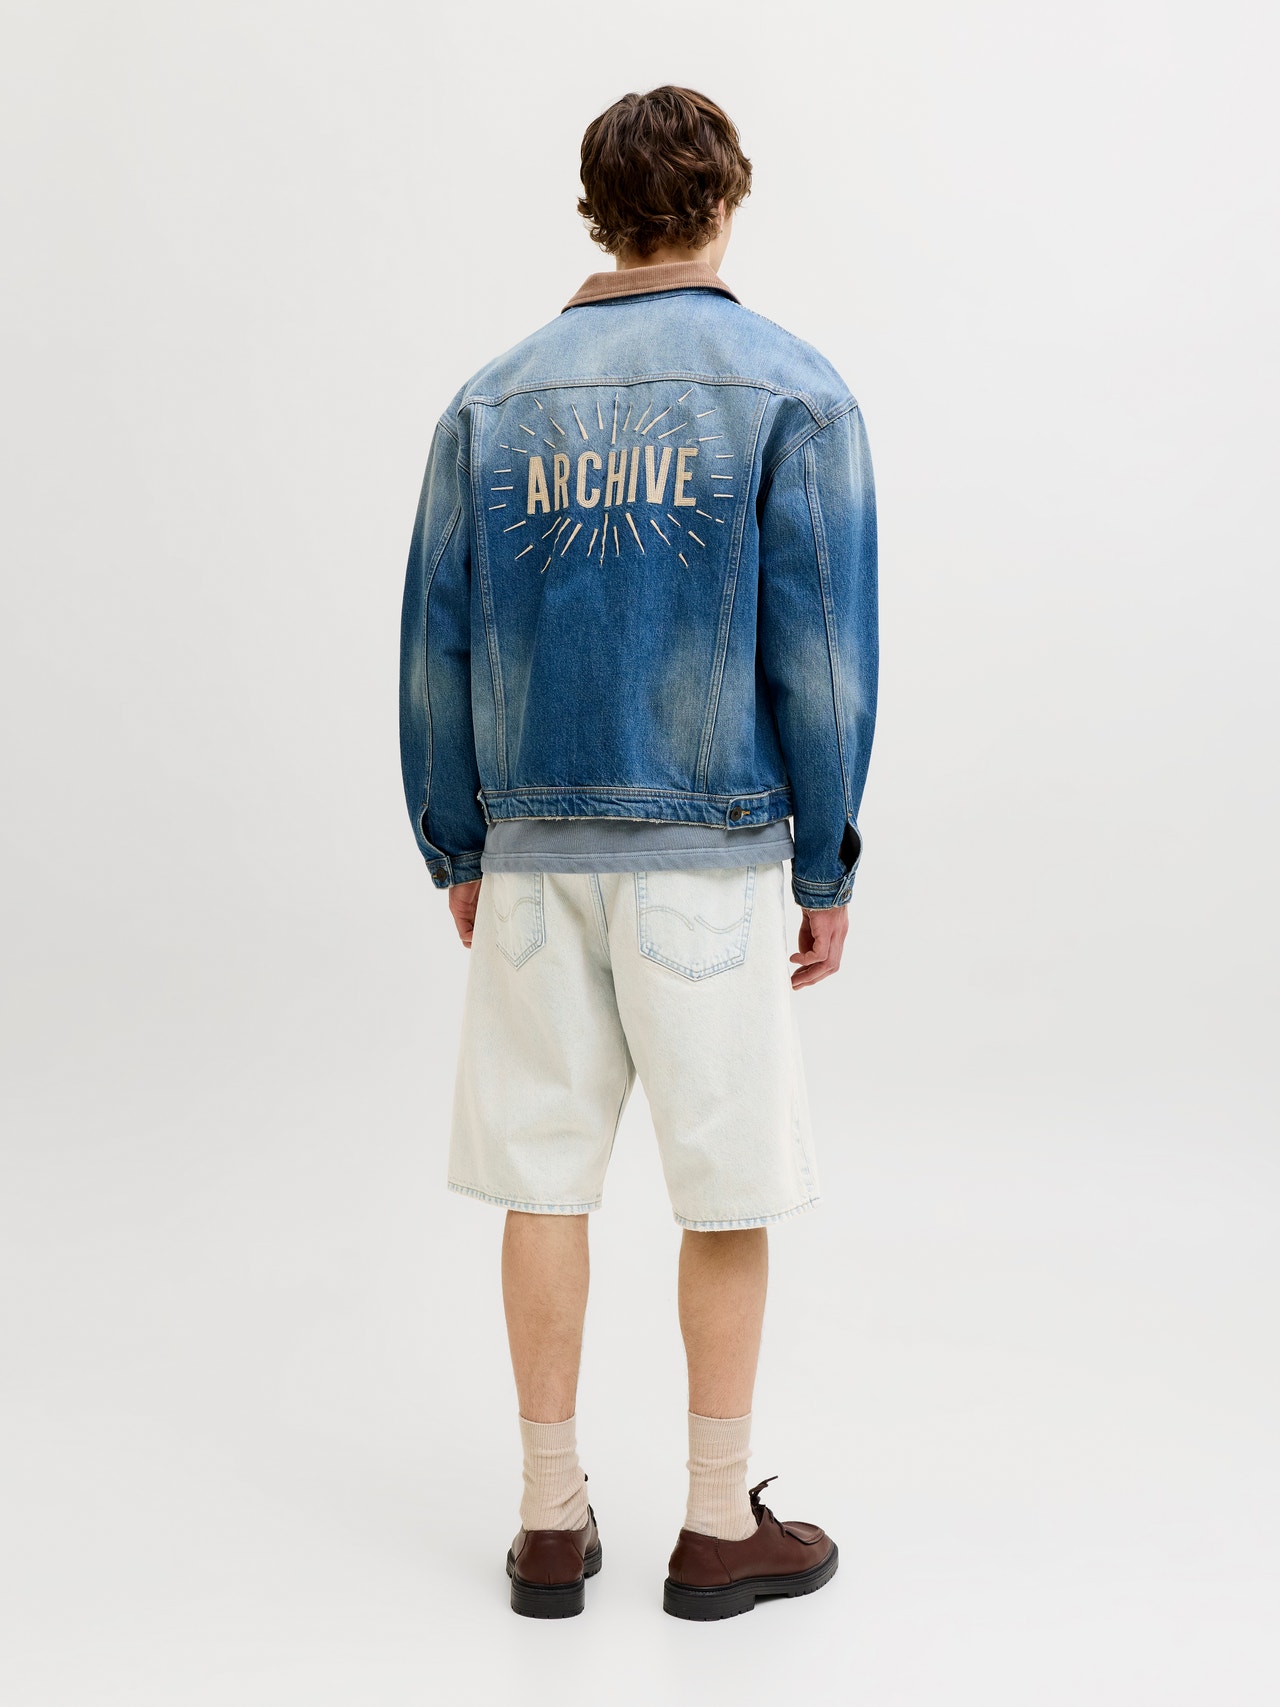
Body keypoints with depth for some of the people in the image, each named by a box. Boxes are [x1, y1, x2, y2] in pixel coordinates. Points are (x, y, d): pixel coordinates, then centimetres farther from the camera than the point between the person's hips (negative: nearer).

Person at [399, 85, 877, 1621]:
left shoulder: (490, 403, 7)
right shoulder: (791, 395, -2)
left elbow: (434, 650, 6)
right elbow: (822, 655, -6)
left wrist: (458, 853, 14)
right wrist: (828, 871, 1)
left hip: (534, 854, 3)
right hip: (713, 852, -3)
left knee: (545, 1175, 9)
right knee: (728, 1182, 7)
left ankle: (553, 1523, 19)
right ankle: (720, 1526, 18)